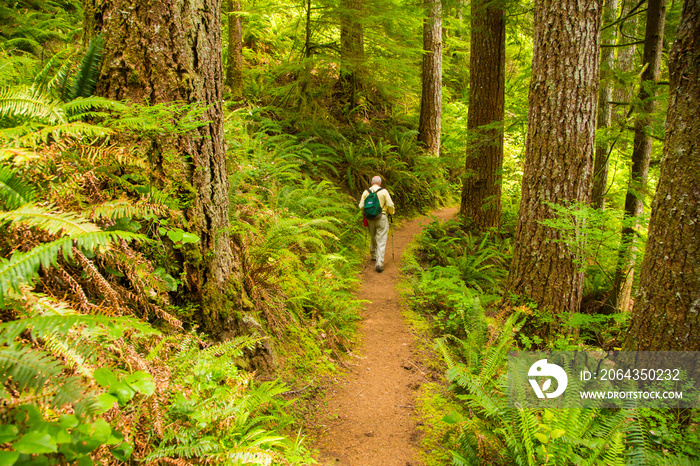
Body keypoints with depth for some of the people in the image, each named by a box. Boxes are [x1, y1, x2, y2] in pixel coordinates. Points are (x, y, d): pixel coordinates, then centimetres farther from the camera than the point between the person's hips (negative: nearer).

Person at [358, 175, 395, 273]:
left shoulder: (366, 192, 1)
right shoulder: (384, 191, -6)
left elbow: (361, 206, -1)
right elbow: (390, 205, -8)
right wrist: (391, 213, 13)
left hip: (370, 218, 4)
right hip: (382, 218, -3)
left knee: (373, 238, 24)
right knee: (381, 241, -3)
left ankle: (374, 255, 40)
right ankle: (379, 263, -12)